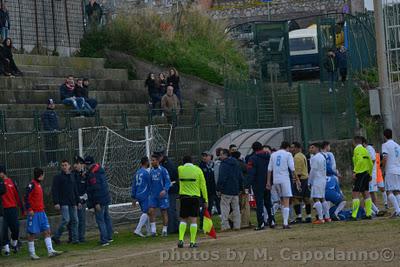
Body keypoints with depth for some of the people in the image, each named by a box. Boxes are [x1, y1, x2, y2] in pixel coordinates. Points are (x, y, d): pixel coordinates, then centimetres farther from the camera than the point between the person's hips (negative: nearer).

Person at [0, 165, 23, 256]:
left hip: (13, 208, 2)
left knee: (16, 228, 2)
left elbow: (17, 196, 10)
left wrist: (21, 207, 10)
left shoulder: (11, 182, 6)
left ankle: (14, 243, 25)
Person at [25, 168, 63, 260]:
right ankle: (32, 254, 6)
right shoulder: (32, 185, -13)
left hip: (41, 212, 9)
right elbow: (26, 198, -17)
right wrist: (29, 209, -21)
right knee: (32, 234, 0)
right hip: (34, 213, -9)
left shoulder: (39, 184, 14)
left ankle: (50, 251, 3)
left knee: (47, 231, 4)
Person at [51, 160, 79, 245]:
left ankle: (75, 239, 7)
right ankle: (56, 237, 0)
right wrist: (56, 203, -16)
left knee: (75, 220, 2)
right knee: (66, 220, -14)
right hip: (63, 203, -6)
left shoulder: (72, 176, 15)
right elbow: (54, 191, -7)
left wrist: (78, 201, 17)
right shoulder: (58, 177, -2)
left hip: (72, 203, 6)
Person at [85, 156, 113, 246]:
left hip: (99, 201, -10)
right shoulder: (101, 170, 11)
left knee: (100, 220, -6)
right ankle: (109, 237, 27)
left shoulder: (93, 174, -18)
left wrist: (96, 203, -21)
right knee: (106, 217, 18)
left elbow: (96, 189, -22)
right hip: (106, 199, 10)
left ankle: (104, 240, -7)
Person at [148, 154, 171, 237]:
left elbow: (168, 182, -12)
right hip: (153, 195, 4)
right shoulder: (151, 171, 8)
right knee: (151, 211, -10)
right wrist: (149, 192, 19)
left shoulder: (163, 170, -9)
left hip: (162, 195, -4)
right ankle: (153, 230, -6)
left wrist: (165, 190, -27)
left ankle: (165, 230, 14)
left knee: (164, 212, 4)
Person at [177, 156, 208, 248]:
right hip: (195, 196, -1)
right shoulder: (198, 170, -2)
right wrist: (205, 199, 4)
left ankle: (181, 239, -4)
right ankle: (192, 242, -3)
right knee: (193, 220, 1)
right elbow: (203, 186, 0)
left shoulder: (180, 169, 0)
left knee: (183, 220, 11)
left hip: (183, 196, 1)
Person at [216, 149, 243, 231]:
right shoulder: (236, 164, 13)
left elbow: (221, 178, -17)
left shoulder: (224, 164, -11)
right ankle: (237, 225, 12)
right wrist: (240, 188, 22)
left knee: (225, 207, -4)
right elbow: (241, 177, 17)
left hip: (226, 190, -7)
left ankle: (225, 225, -9)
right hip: (236, 190, 7)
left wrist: (218, 189, -11)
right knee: (236, 208, 11)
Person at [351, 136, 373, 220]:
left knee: (355, 194, -11)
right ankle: (369, 213, 12)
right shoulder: (365, 150, 17)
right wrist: (370, 174, 26)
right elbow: (371, 163, 19)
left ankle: (354, 215, -18)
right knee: (366, 193, 12)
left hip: (360, 173, -9)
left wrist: (354, 172, -21)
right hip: (366, 173, 9)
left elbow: (359, 160, -23)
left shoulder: (357, 149, -9)